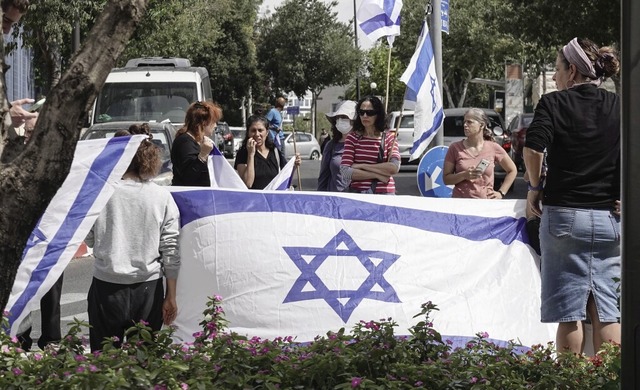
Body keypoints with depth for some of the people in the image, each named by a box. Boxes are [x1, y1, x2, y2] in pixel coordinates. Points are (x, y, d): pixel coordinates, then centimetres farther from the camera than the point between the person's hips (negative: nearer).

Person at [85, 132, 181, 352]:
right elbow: (171, 250, -2)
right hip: (148, 288, 1)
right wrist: (171, 296, 3)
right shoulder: (163, 197, -2)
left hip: (107, 287, -1)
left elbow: (89, 240, 3)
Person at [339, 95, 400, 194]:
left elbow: (394, 168, -9)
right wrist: (376, 175, -9)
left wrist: (362, 166, -8)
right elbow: (344, 172, -5)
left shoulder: (389, 138, 7)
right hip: (357, 191, 0)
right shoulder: (352, 138, 6)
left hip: (384, 193, 0)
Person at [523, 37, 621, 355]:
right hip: (610, 218, 3)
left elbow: (533, 148, -17)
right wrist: (623, 196, 4)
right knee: (607, 312, 5)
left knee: (568, 312, 2)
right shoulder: (619, 107, 7)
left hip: (563, 216, -2)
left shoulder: (554, 103, -1)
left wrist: (535, 187, -3)